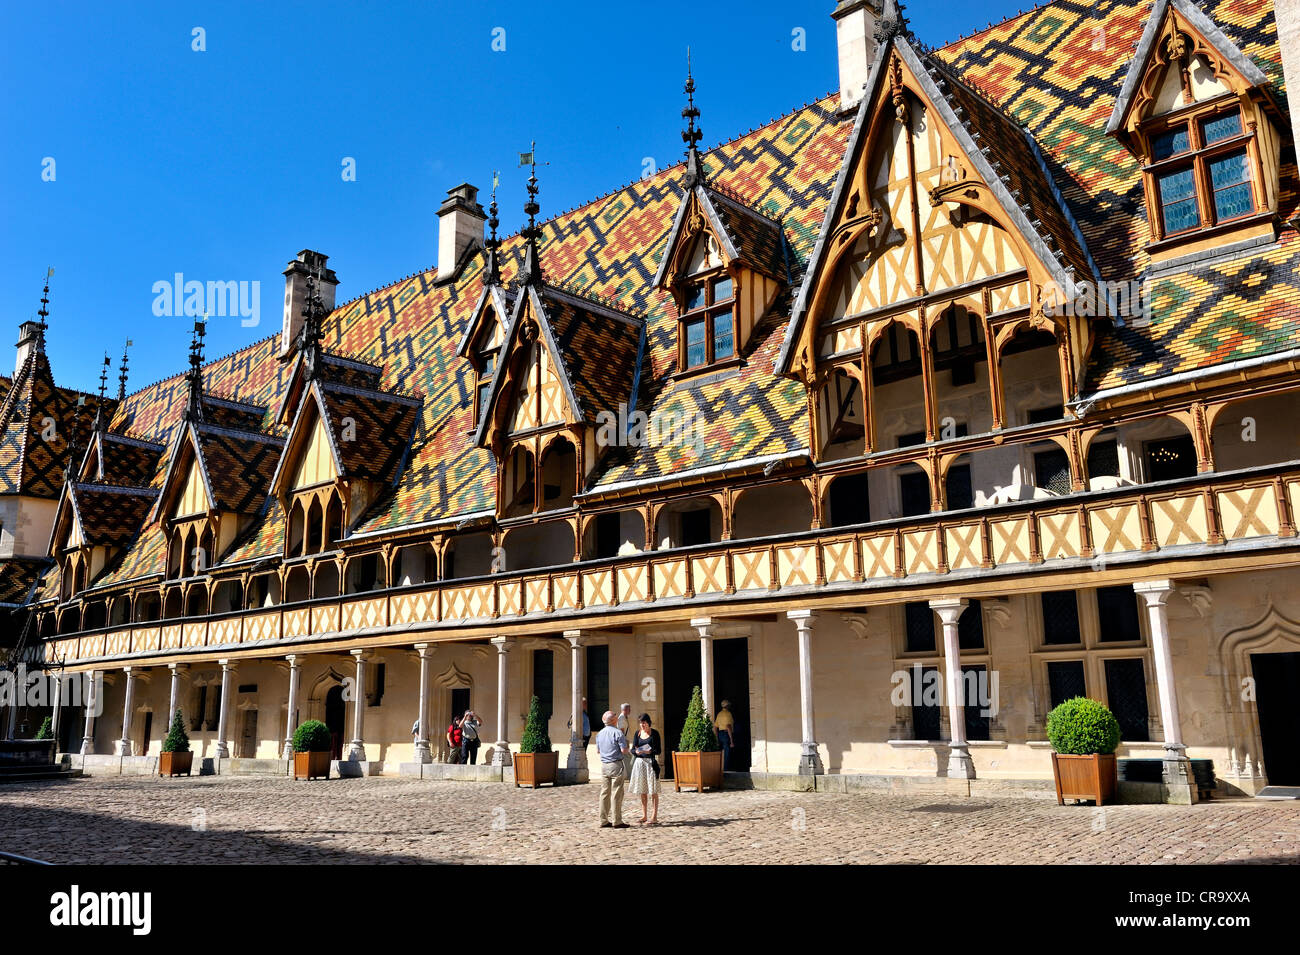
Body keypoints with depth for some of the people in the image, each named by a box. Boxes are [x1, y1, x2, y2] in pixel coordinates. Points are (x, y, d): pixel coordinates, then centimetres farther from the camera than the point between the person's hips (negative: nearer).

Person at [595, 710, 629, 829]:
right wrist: (626, 743, 7)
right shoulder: (617, 732, -11)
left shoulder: (599, 734, 9)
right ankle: (617, 821, 0)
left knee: (604, 793, 9)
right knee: (616, 794, -2)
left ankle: (603, 821, 12)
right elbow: (624, 750, -13)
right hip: (616, 765, -6)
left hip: (604, 765, 6)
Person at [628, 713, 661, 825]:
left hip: (651, 762, -4)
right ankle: (644, 815, 18)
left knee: (653, 790, -2)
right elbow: (632, 749, 6)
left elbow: (659, 750, -6)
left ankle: (655, 816, 2)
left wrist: (650, 751, -25)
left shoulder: (654, 733, -4)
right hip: (640, 762, 4)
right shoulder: (638, 733, 8)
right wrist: (636, 751, -16)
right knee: (642, 790, 10)